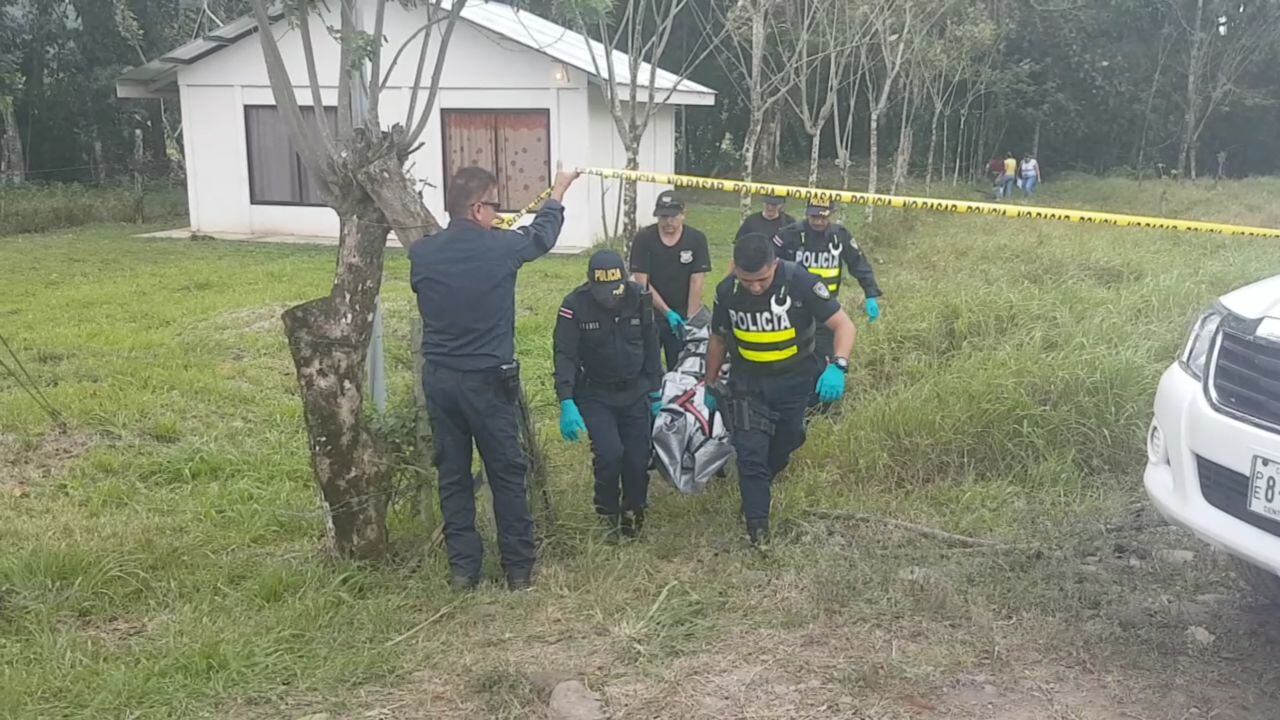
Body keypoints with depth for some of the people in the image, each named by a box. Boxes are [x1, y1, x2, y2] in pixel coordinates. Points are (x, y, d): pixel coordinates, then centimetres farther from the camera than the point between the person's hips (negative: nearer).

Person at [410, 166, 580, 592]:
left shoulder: (421, 254, -3)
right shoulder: (500, 248, -12)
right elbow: (542, 235, 9)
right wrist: (558, 193, 28)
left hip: (438, 378, 4)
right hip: (488, 380, -3)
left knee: (452, 476, 12)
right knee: (507, 475, 9)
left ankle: (463, 569, 18)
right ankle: (519, 569, 17)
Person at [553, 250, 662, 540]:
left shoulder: (639, 299, -7)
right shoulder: (574, 306, -16)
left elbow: (651, 347, 5)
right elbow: (565, 356, -18)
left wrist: (655, 392, 8)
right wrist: (567, 404, -29)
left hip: (635, 393, 3)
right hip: (595, 395, -3)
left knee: (638, 460, 1)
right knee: (609, 453, -19)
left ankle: (633, 513, 28)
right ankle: (608, 514, 7)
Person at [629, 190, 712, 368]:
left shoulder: (696, 240, -3)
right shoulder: (643, 239, -4)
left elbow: (697, 282, -6)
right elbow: (642, 282, -8)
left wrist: (690, 320, -11)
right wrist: (667, 312, -12)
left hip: (682, 315, 0)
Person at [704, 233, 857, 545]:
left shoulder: (801, 282, -24)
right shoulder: (727, 292, -13)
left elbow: (843, 325, -23)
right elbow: (718, 340, 3)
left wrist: (837, 366, -40)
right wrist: (710, 387, 11)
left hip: (794, 380, 0)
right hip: (748, 382, 0)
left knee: (783, 446, 19)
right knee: (750, 453, -8)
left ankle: (758, 488, 48)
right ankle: (757, 526, 1)